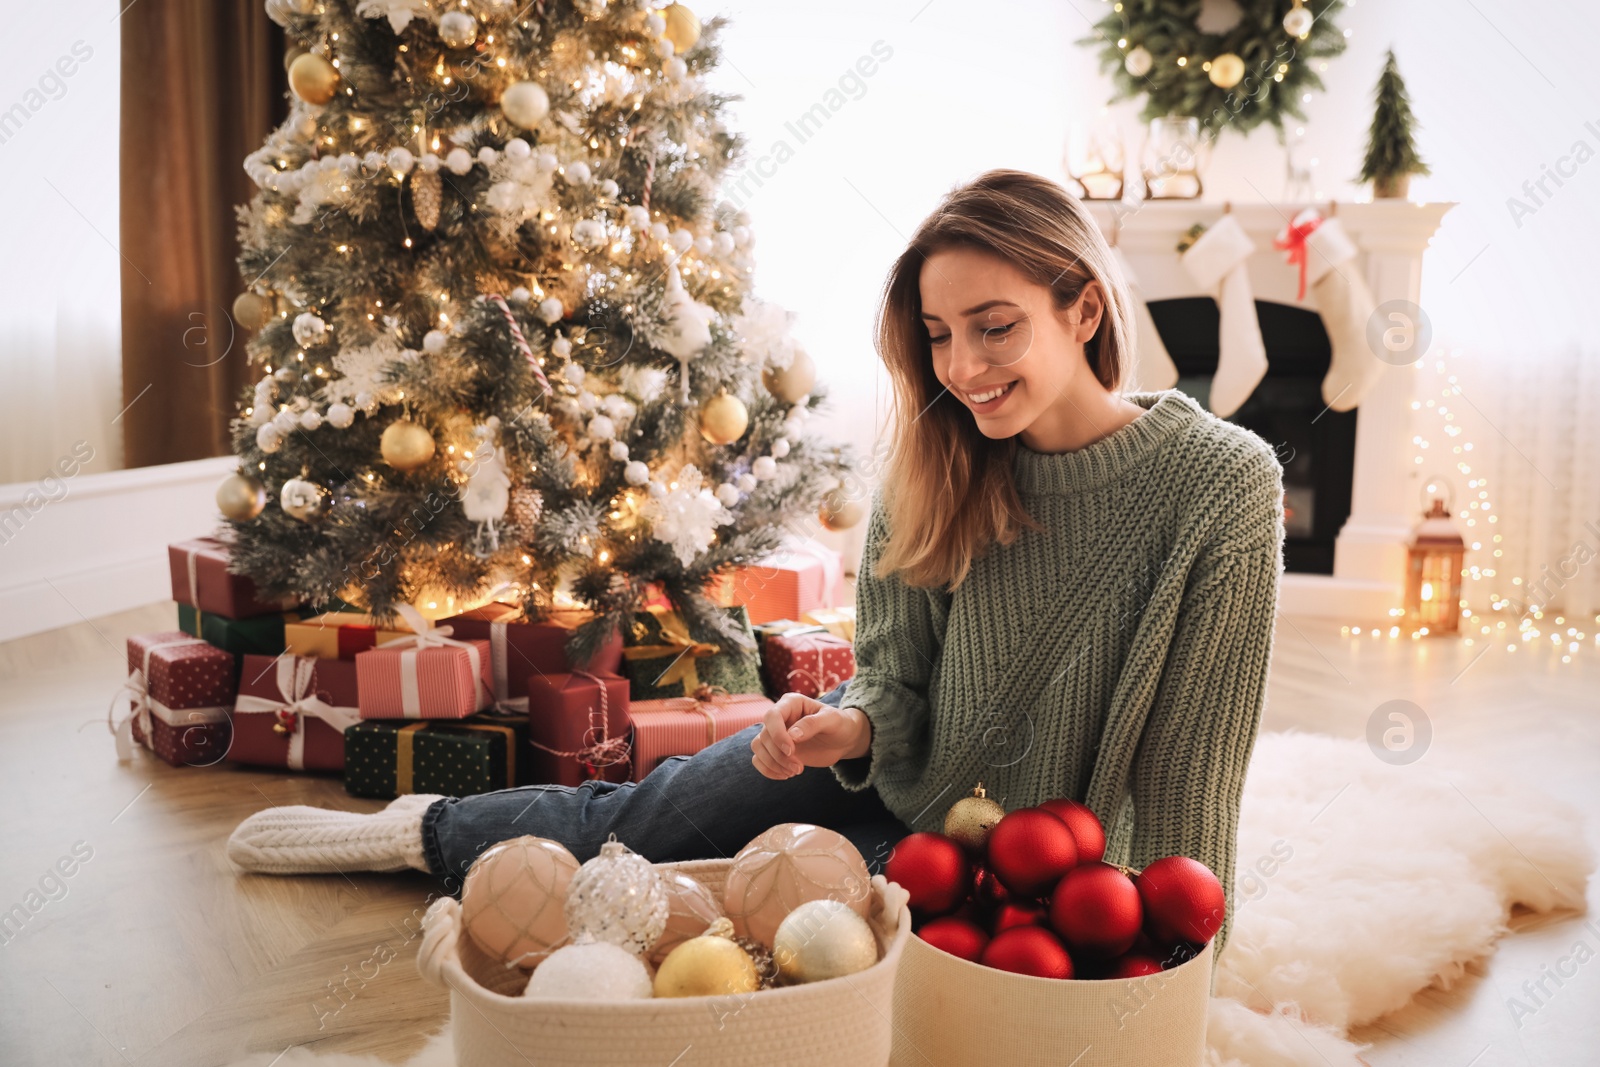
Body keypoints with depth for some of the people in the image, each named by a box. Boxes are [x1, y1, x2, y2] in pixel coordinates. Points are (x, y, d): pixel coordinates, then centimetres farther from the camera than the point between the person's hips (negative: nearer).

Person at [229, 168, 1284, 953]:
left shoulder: (1221, 491, -25)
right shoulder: (939, 466, -11)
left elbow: (1187, 774, -19)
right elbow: (899, 683, -3)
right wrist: (854, 725, -25)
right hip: (905, 782, 3)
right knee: (647, 818, -2)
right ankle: (430, 831, 26)